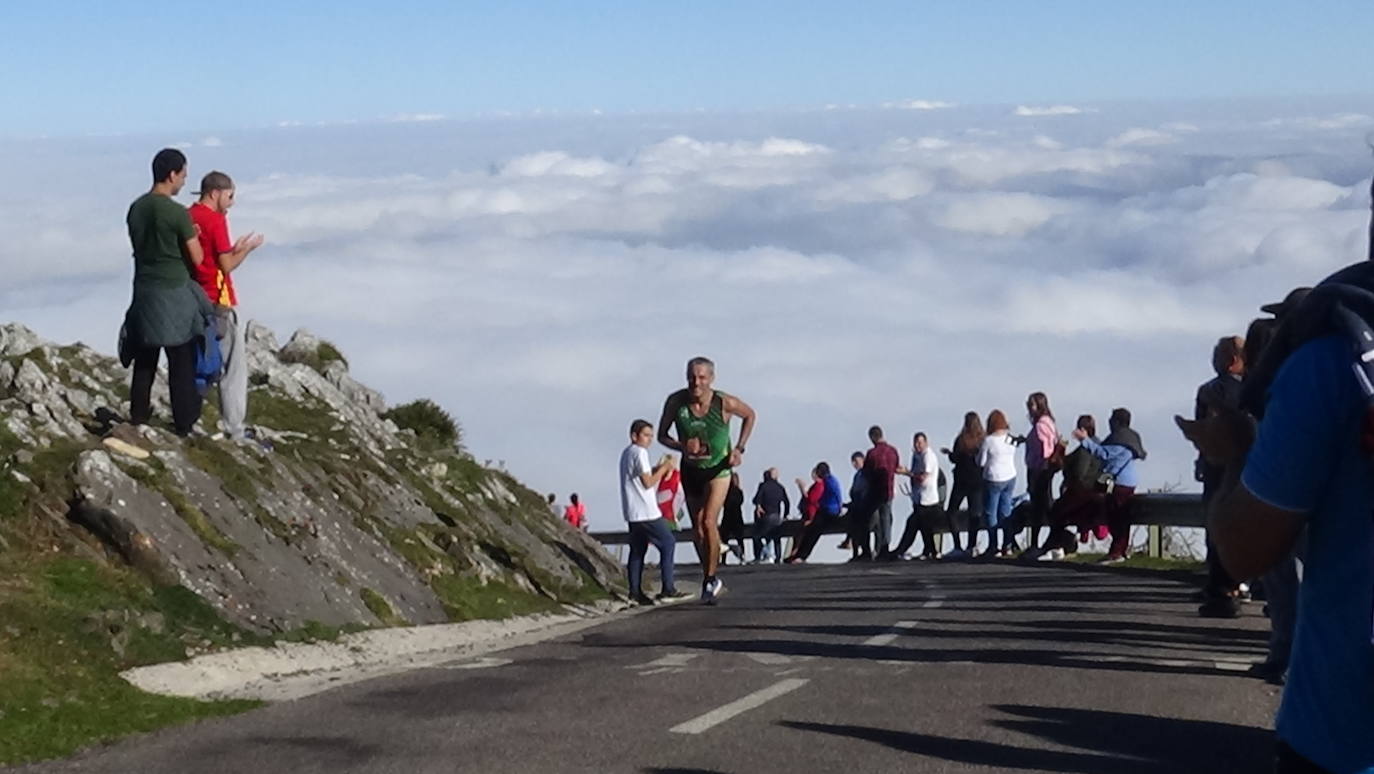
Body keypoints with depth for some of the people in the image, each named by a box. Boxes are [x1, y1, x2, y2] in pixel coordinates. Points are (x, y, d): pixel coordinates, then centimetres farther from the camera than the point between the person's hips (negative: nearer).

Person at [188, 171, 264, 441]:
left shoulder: (187, 217, 9)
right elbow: (227, 266, -14)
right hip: (219, 302, -8)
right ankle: (234, 431, -3)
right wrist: (247, 249, 0)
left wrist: (234, 249, 15)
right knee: (233, 367, -3)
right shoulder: (216, 220, -15)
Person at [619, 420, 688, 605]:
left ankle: (635, 591, 3)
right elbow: (648, 482, -15)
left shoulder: (626, 453, 18)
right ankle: (667, 588, -8)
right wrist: (663, 469, -4)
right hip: (645, 512, -9)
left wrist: (658, 469, 13)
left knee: (637, 550, 8)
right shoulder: (639, 452, -11)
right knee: (668, 543, -4)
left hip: (632, 513, 9)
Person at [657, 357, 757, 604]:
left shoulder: (725, 403, -20)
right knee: (697, 530, 8)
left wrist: (739, 449, -7)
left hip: (718, 469, -3)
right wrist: (681, 446, -23)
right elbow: (662, 436, -3)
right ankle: (710, 580, 24)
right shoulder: (675, 402, -16)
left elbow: (749, 415, 1)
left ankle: (710, 579, -9)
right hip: (690, 470, 3)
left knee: (709, 522, -18)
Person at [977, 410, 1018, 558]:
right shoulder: (1011, 439, -1)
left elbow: (981, 462, -9)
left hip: (994, 479, -5)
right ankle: (1007, 545, 14)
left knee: (990, 513, 4)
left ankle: (994, 547, 3)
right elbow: (1013, 459, 8)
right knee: (1006, 511, 13)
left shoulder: (989, 440, -17)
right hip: (1010, 477, 5)